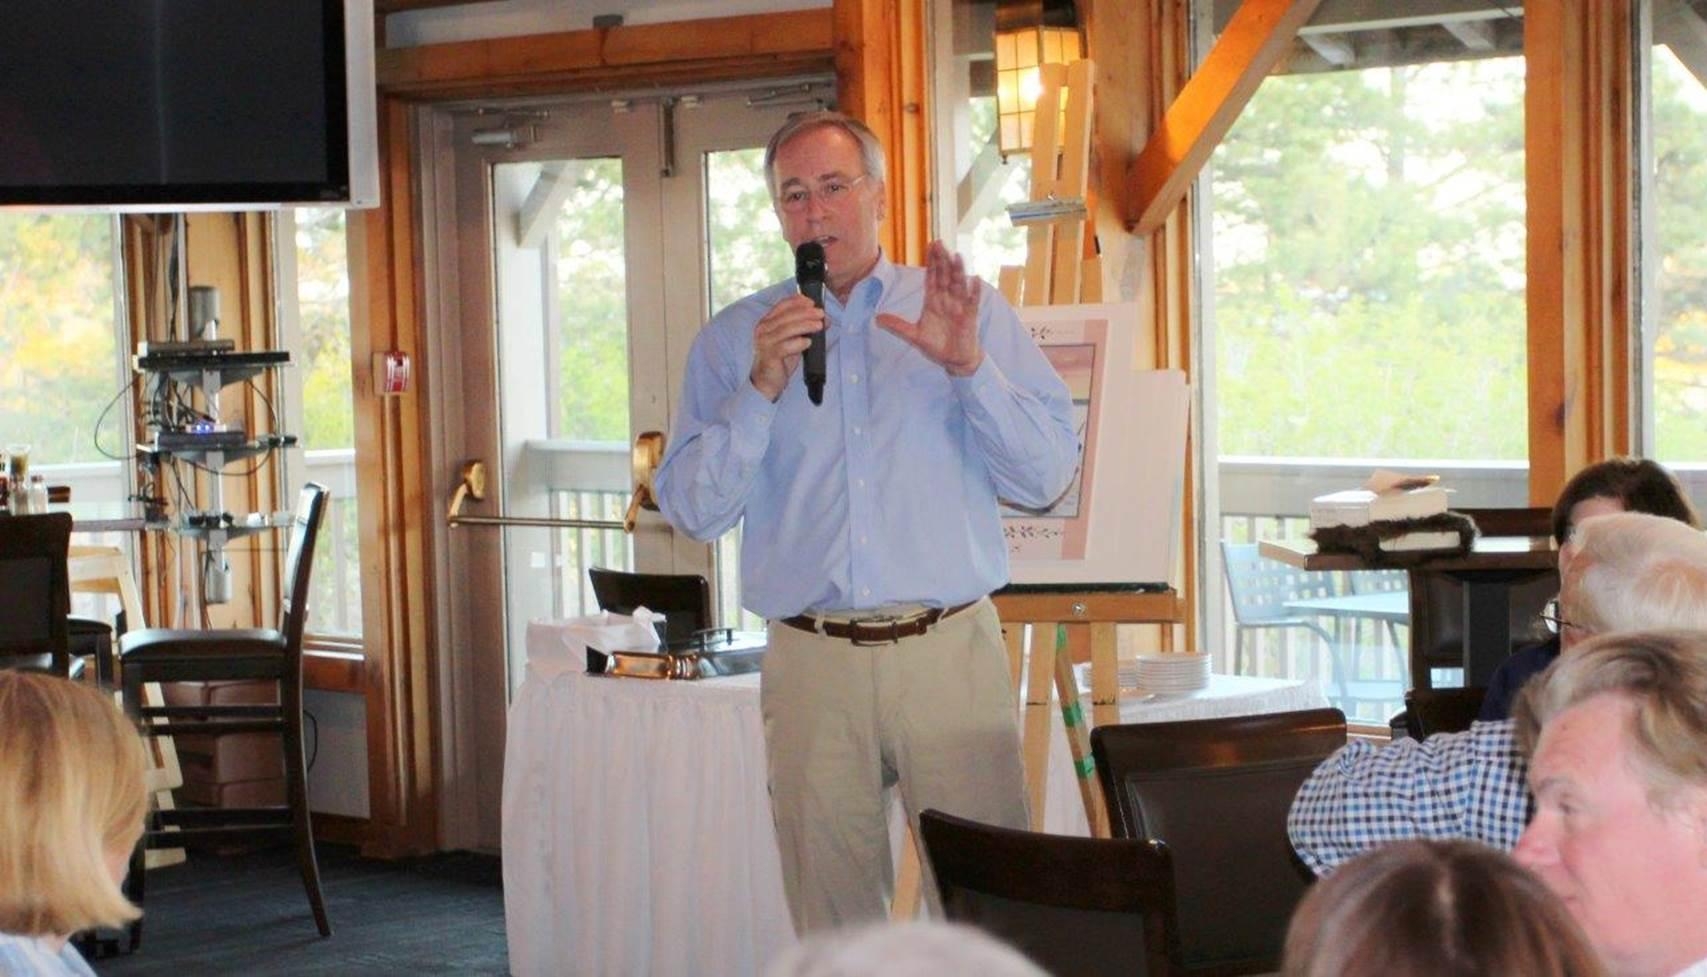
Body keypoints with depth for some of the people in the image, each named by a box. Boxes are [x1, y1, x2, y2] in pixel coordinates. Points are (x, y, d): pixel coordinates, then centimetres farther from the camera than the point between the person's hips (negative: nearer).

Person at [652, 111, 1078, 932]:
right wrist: (763, 387, -10)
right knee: (831, 917, 4)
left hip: (949, 650, -1)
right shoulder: (734, 339, 10)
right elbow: (693, 510, 1)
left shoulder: (969, 312, 9)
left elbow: (1046, 478, 1)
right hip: (811, 664, 1)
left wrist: (969, 366, -12)